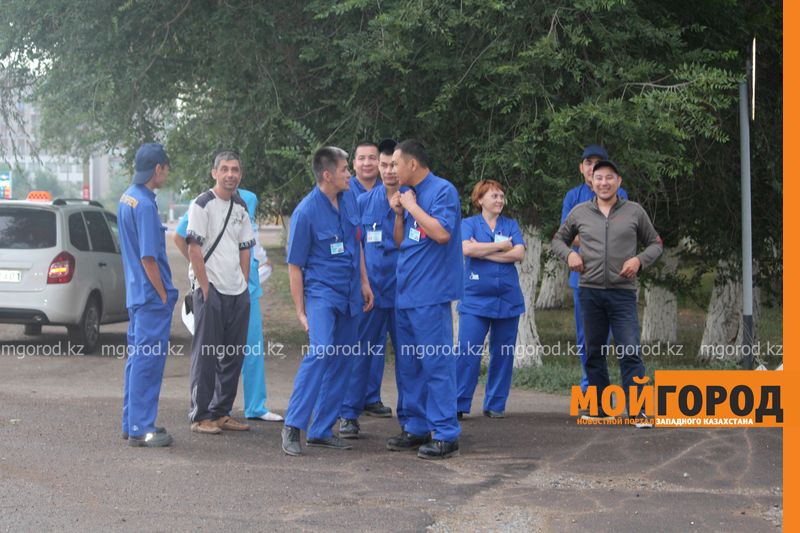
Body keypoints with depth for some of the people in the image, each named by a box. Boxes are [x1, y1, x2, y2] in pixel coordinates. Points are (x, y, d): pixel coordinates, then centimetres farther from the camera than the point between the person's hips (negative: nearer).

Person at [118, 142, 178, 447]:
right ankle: (141, 429, -3)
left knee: (137, 358, 15)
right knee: (149, 360, -6)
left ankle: (132, 423, 21)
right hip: (152, 296, -10)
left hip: (136, 294, 10)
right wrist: (163, 295, -13)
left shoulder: (127, 199, 12)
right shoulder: (145, 205, -19)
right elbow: (148, 257, -20)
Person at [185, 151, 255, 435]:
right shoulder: (202, 204, -7)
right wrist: (205, 288, -14)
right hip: (210, 290, -7)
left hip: (238, 293, 7)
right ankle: (200, 416, 3)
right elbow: (194, 249, -11)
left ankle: (221, 412, 19)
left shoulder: (241, 206, 13)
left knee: (233, 355, 10)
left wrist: (244, 284, 9)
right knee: (205, 355, -3)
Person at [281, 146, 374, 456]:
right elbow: (295, 265, -10)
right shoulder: (306, 212, -15)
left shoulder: (349, 199, 5)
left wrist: (364, 282, 15)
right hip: (321, 292, -7)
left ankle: (321, 430, 16)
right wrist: (300, 311, -11)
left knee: (342, 361, 8)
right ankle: (293, 426, -20)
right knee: (321, 351, -25)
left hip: (349, 295, 7)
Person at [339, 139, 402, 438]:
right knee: (361, 352, 1)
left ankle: (409, 417, 13)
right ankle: (349, 414, 7)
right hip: (370, 289, 2)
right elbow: (355, 246, 14)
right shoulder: (364, 202, 8)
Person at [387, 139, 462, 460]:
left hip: (431, 295, -9)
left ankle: (446, 435, -4)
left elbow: (442, 233, -21)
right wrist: (399, 213, 5)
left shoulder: (443, 191, -8)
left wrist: (412, 206, -12)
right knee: (408, 366, 13)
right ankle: (417, 428, 22)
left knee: (437, 363, -7)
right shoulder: (409, 194, 17)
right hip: (406, 295, 9)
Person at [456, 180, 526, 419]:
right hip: (476, 299, -3)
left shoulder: (511, 225, 12)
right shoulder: (469, 224, 6)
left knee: (503, 354, 4)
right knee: (467, 353, -10)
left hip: (508, 299, 3)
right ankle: (459, 405, -5)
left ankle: (495, 405, 13)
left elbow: (519, 253, -5)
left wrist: (483, 252, -9)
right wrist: (500, 246, -8)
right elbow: (466, 248, -14)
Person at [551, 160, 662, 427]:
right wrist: (569, 254, -2)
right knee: (594, 352, 10)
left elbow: (655, 243, 11)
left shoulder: (634, 211, 3)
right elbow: (558, 240, 19)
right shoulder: (579, 212, 6)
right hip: (590, 292, 2)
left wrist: (640, 260, -8)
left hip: (623, 292, -2)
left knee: (630, 352, -10)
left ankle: (637, 410, -10)